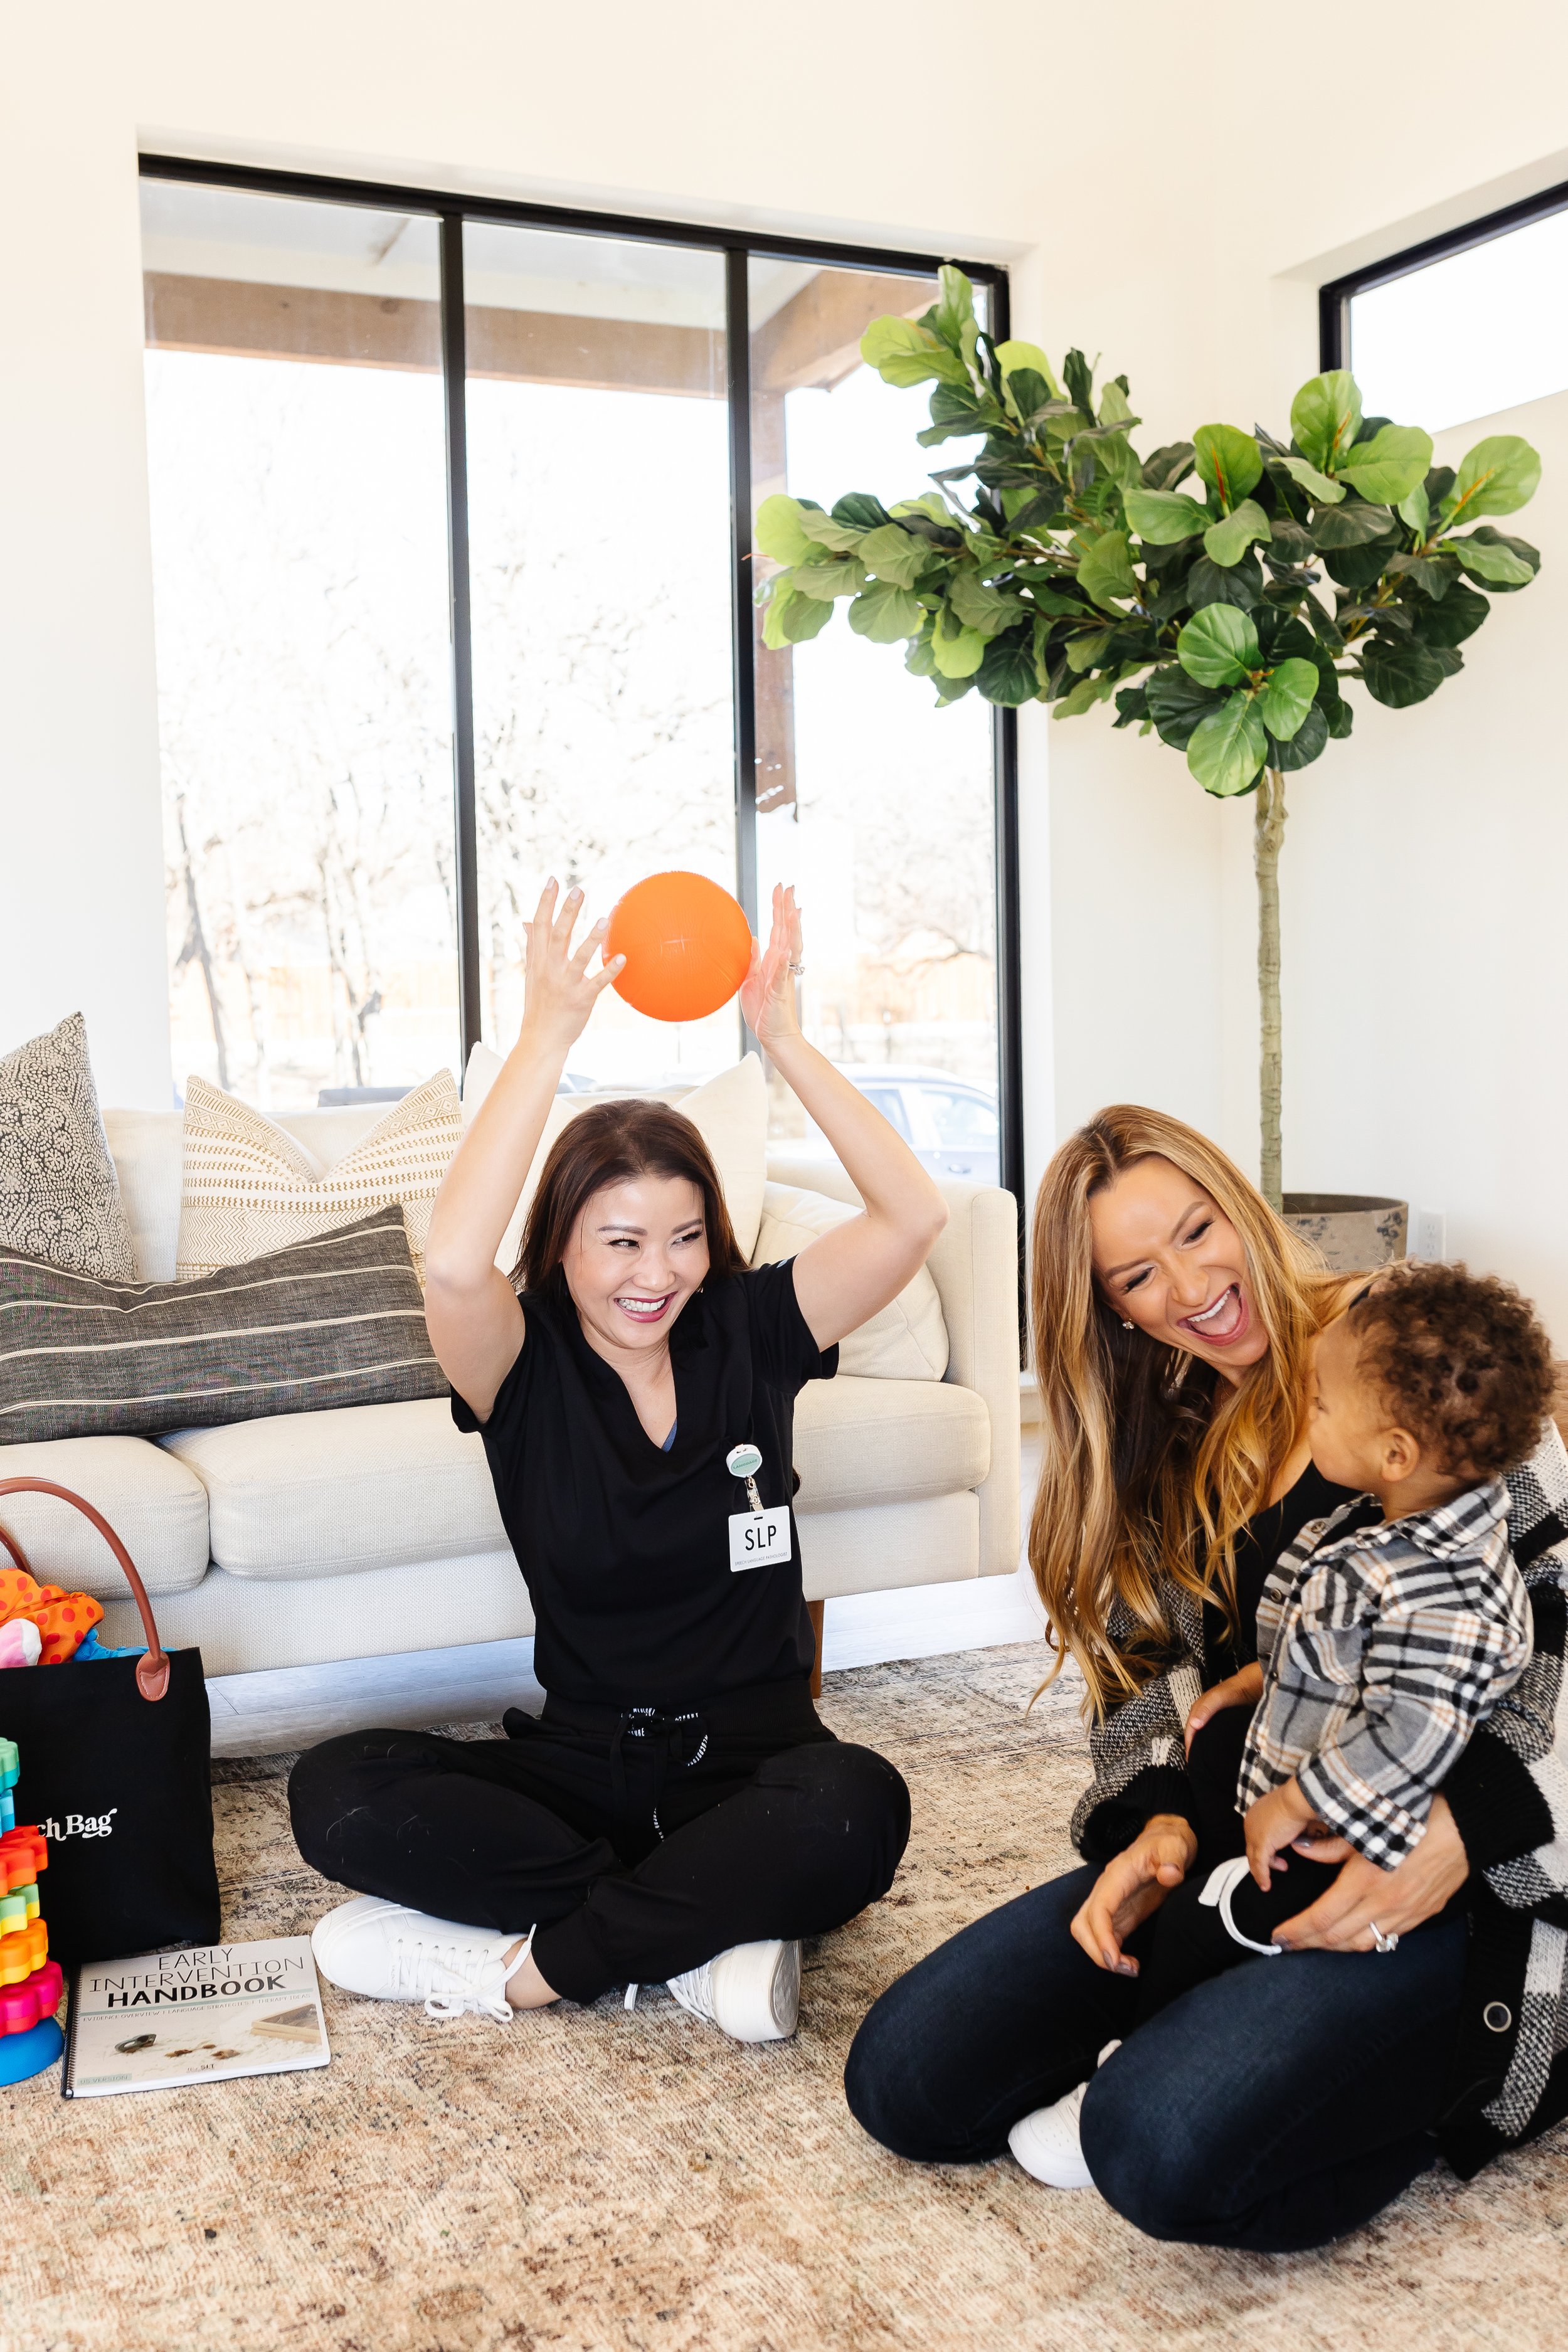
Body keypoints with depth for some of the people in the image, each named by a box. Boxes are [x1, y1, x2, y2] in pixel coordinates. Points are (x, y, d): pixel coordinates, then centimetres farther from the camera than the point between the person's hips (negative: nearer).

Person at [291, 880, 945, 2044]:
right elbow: (454, 1263, -29)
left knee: (859, 1807, -35)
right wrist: (549, 1034, -29)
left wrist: (784, 1038, -18)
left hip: (753, 1757, 0)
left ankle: (522, 1968, -18)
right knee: (336, 1789, -24)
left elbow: (913, 1214, -12)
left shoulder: (753, 1331, 1)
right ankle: (705, 1930, -21)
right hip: (582, 1761, 0)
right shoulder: (527, 1365, -5)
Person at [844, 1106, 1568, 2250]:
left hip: (1469, 1873, -6)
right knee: (904, 2077, -6)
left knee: (1169, 2142, -30)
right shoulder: (1160, 1446, 13)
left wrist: (1465, 1825, -21)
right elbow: (1151, 1670, 12)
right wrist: (1158, 1818, -9)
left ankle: (1467, 2068, -2)